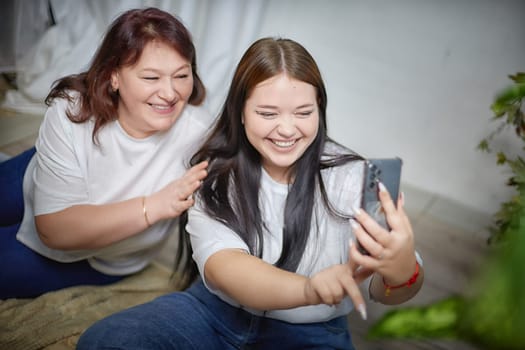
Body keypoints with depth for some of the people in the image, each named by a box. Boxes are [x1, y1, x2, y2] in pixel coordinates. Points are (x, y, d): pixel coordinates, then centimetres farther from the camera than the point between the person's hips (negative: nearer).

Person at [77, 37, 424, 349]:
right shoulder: (215, 171, -7)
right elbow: (221, 265, -24)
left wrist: (402, 270, -46)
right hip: (215, 312, 1)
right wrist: (309, 288, -44)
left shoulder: (350, 175, -12)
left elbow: (387, 289, -20)